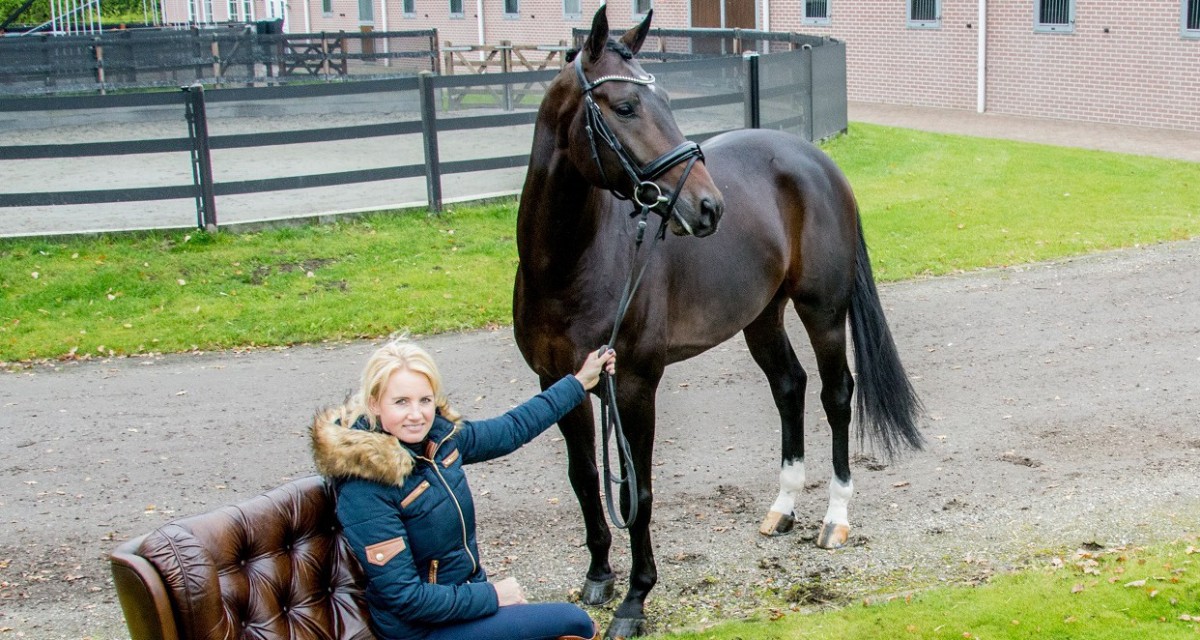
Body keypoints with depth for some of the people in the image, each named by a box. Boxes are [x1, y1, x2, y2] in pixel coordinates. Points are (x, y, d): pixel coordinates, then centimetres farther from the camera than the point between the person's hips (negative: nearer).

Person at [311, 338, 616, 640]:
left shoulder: (440, 435, -6)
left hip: (467, 591, 7)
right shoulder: (365, 491, -27)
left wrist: (580, 382, 16)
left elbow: (512, 429, 12)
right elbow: (404, 598, -24)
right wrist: (491, 595, -16)